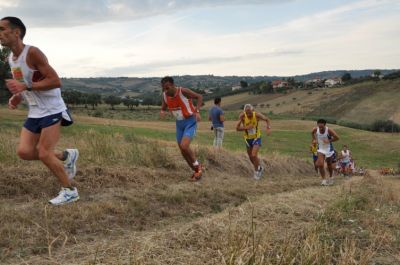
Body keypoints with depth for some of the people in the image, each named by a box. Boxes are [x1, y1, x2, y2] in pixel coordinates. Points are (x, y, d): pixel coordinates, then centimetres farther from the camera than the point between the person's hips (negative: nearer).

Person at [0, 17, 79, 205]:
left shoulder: (32, 53, -17)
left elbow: (55, 81, -22)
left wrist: (25, 87, -27)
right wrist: (17, 97, 2)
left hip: (51, 110, -8)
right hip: (35, 112, 8)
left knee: (44, 154, -10)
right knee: (24, 152, 1)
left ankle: (70, 191, 7)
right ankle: (66, 156, 21)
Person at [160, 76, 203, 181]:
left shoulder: (183, 91, -23)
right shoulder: (165, 95, -6)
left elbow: (199, 97, -11)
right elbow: (163, 108, 9)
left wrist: (197, 111, -24)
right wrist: (162, 112, -16)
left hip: (190, 122, -7)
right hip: (179, 123, 7)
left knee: (184, 146, -23)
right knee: (183, 151, 7)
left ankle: (197, 166, 2)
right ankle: (197, 172, 26)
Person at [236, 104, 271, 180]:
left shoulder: (257, 115, -21)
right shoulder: (242, 116, -21)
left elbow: (267, 119, -6)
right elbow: (237, 128, -18)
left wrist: (268, 128, -23)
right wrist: (246, 127, -34)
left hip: (256, 138, -2)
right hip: (248, 139, 3)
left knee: (254, 155, -19)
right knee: (251, 157, 14)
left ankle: (256, 171, 5)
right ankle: (260, 168, 41)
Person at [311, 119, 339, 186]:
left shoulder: (329, 130, -24)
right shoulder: (315, 129, -14)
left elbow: (337, 137, -18)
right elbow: (312, 132, 11)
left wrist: (329, 141, -24)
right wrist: (314, 139, 1)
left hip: (329, 149, -2)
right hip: (321, 149, 2)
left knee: (329, 165, 15)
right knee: (320, 165, -15)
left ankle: (331, 177, 41)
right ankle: (324, 180, -3)